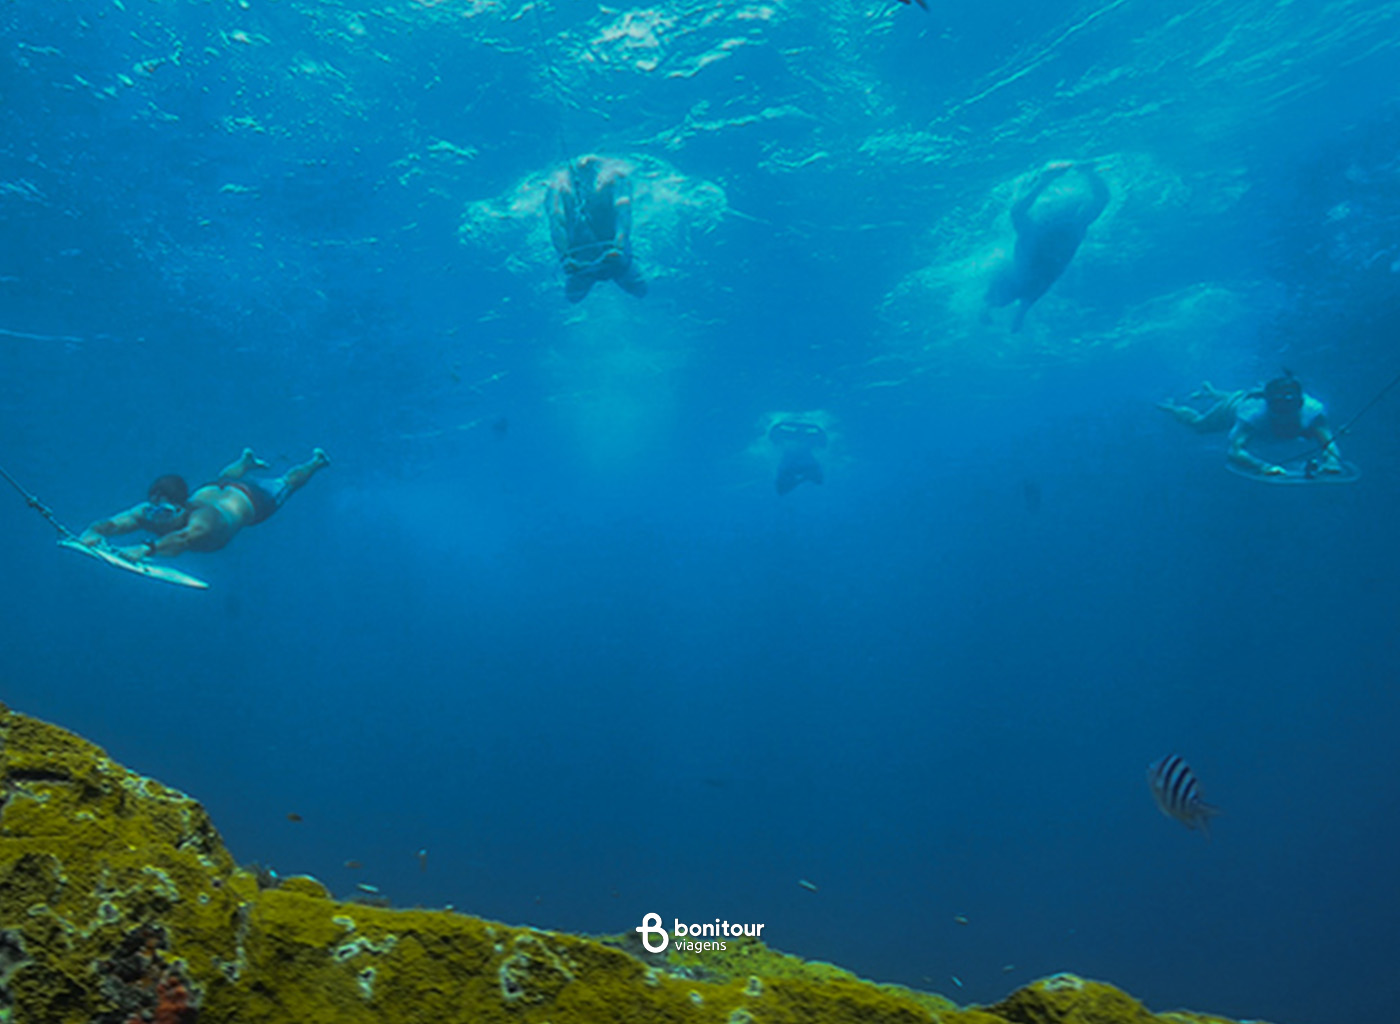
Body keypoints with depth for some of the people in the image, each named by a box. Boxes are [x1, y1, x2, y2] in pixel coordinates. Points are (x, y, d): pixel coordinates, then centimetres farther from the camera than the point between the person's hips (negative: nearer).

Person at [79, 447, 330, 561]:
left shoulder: (201, 519, -54)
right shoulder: (148, 512, -40)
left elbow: (184, 537, -74)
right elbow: (112, 523, -47)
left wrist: (146, 549, -90)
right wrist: (92, 533, -71)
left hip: (247, 499, -4)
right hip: (208, 491, 4)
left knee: (283, 484, 30)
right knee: (223, 479, 44)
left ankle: (314, 461, 60)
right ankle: (246, 461, 76)